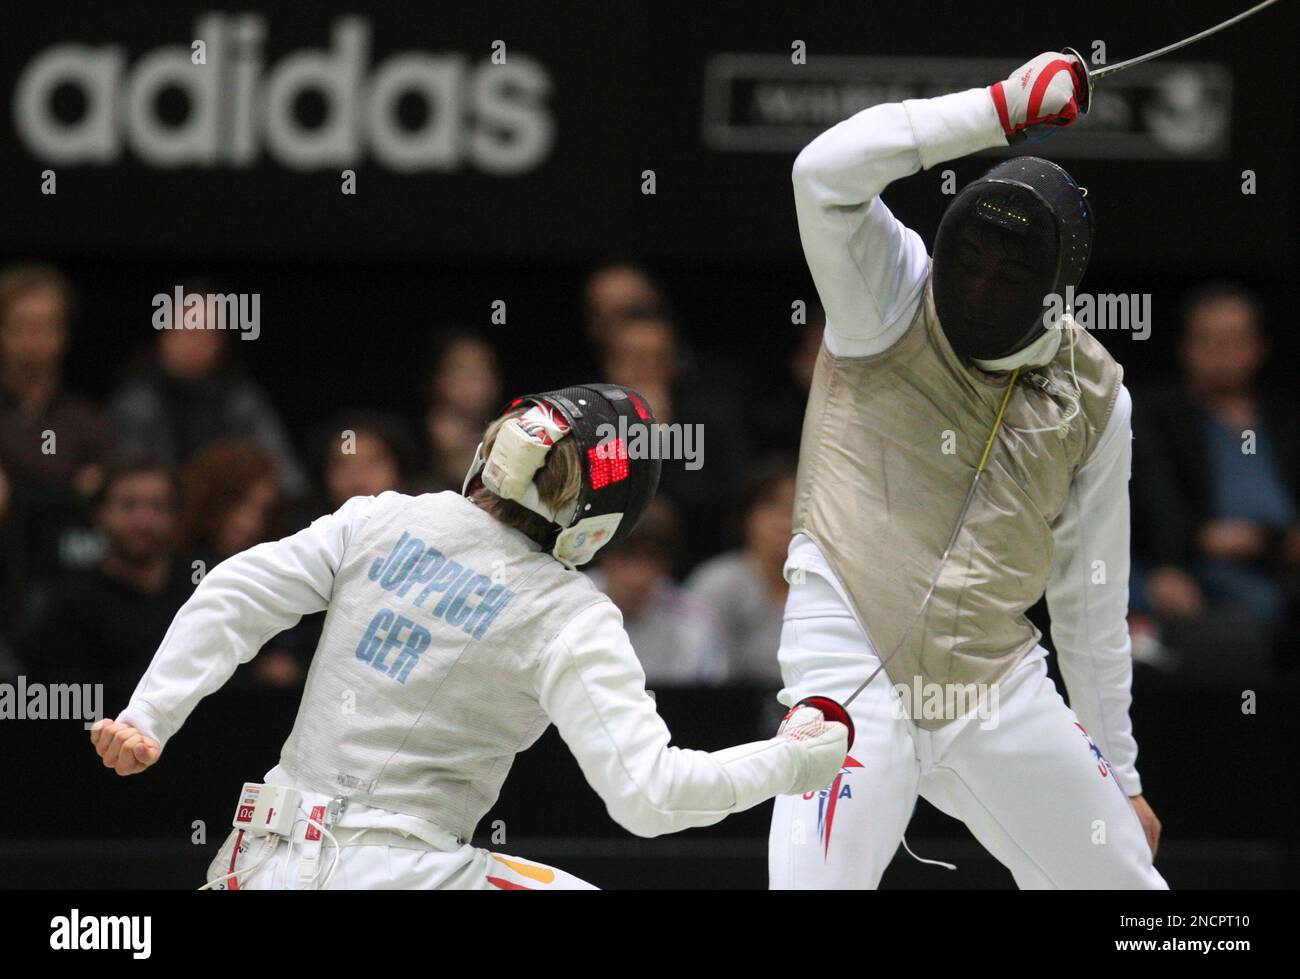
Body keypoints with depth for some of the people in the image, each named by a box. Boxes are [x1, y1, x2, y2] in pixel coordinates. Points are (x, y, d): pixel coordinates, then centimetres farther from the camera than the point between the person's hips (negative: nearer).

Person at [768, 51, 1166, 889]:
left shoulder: (1093, 398, 4)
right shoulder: (890, 302, -5)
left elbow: (1091, 600, 14)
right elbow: (826, 172, -25)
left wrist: (1119, 773, 18)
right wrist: (1001, 110, -24)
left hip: (1000, 692, 4)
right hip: (856, 678, -4)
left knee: (1120, 881, 11)